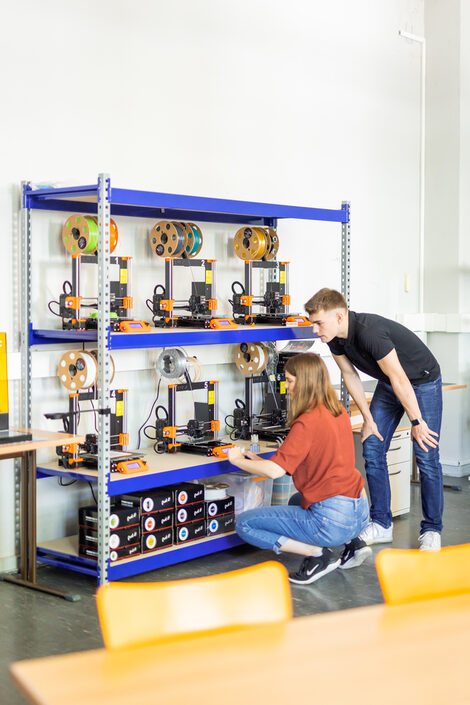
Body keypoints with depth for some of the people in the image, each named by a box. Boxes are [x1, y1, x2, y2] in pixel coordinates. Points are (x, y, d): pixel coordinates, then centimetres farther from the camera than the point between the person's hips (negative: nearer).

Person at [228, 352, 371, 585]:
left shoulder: (307, 422, -17)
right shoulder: (338, 411, 9)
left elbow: (275, 470, -23)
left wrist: (238, 460, -5)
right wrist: (262, 461, 15)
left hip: (332, 521, -8)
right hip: (359, 513, 9)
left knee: (244, 524, 1)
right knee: (296, 502, 40)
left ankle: (317, 554, -6)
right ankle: (352, 543, 18)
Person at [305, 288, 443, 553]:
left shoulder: (369, 332, -37)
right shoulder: (335, 337, -12)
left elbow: (399, 379, -30)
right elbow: (350, 375, 2)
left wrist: (417, 422, -23)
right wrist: (368, 418, 2)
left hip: (423, 382, -8)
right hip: (389, 383, 8)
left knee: (427, 457, -10)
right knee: (372, 449, 1)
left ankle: (432, 530, 3)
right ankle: (382, 525, 11)